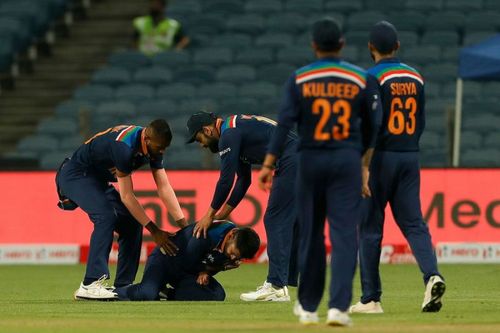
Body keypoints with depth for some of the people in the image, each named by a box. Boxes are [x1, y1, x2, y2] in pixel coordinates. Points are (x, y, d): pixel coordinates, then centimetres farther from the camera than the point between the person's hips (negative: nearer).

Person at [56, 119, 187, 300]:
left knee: (132, 223, 0)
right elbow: (126, 196, -30)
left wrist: (184, 226, -15)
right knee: (106, 216, -29)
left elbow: (165, 188, -7)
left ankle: (123, 286, 5)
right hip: (76, 175, -9)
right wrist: (154, 231, -28)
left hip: (99, 181, 9)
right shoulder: (124, 147, -34)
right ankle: (90, 285, -33)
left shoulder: (153, 147, -8)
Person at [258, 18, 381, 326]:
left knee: (310, 234, 11)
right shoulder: (361, 79, 0)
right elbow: (371, 127, 7)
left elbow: (285, 124, -9)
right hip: (348, 160, -1)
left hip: (310, 161, 1)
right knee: (344, 234, -4)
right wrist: (365, 163, 21)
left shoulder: (299, 79, -3)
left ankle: (308, 306, 20)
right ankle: (339, 306, -16)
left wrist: (269, 165, -7)